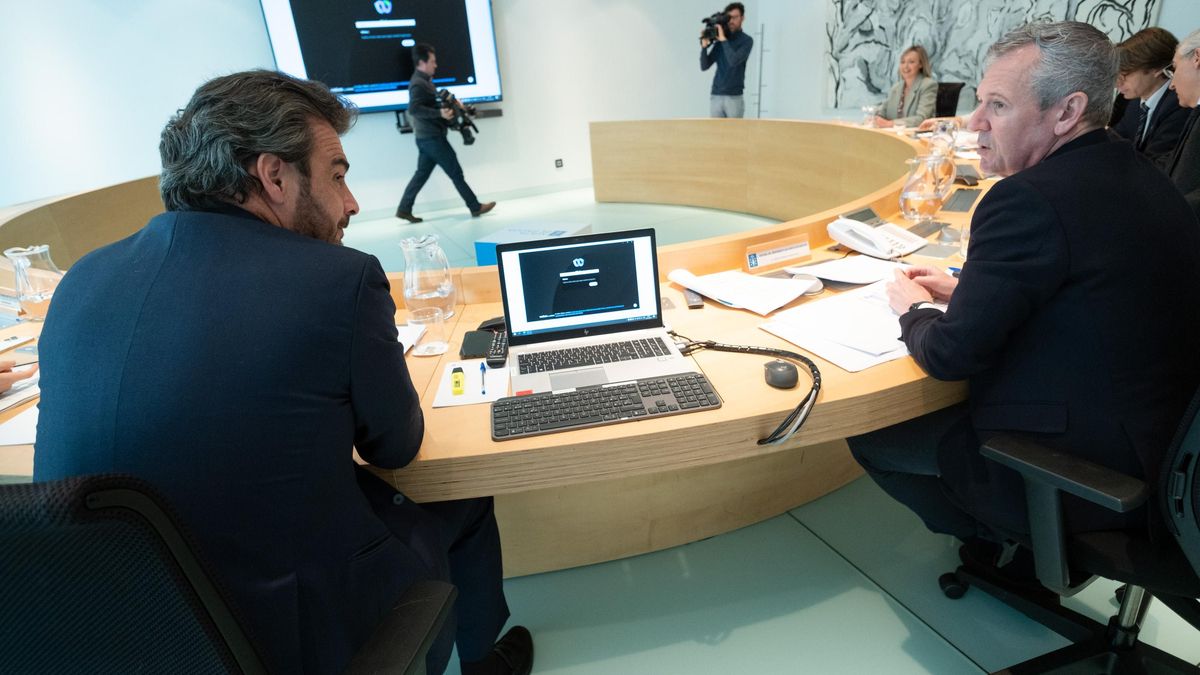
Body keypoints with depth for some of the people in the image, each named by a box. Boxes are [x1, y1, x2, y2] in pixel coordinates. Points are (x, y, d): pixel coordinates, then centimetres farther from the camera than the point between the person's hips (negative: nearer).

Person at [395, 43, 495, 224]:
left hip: (427, 137, 10)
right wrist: (440, 113, -34)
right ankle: (476, 207, 5)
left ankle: (404, 209, 13)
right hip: (432, 137, -10)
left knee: (422, 173, 11)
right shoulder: (419, 84, -15)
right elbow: (413, 109, -27)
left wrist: (448, 106, 16)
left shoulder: (424, 80, 17)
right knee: (456, 172, -3)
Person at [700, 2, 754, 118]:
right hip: (715, 96, 4)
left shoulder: (746, 40, 0)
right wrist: (704, 46, -8)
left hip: (734, 97, -3)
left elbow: (734, 61, -17)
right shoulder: (719, 41, 11)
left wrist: (723, 40, -15)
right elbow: (704, 66, 6)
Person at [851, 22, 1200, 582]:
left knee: (868, 430, 2)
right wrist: (965, 288, 9)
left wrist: (914, 308, -1)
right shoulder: (1140, 177, 4)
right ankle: (1034, 541, 28)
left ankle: (998, 538, 20)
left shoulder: (1029, 199, -25)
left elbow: (951, 355, -21)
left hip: (1075, 475, -9)